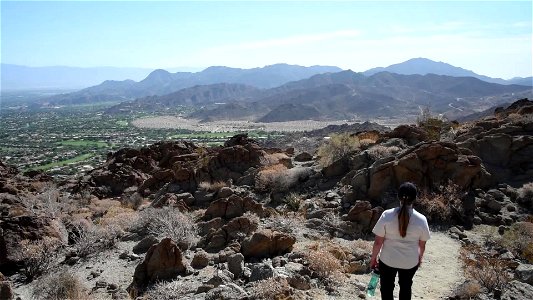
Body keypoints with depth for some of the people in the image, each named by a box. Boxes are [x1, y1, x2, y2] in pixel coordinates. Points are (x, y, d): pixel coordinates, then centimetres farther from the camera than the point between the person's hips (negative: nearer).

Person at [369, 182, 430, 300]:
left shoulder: (387, 215, -20)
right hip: (410, 262, 2)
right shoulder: (421, 219, -15)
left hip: (387, 260, -1)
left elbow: (378, 242, -14)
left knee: (387, 288, 20)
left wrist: (373, 258, 2)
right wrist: (420, 257, 18)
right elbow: (422, 245, -2)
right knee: (405, 287, 27)